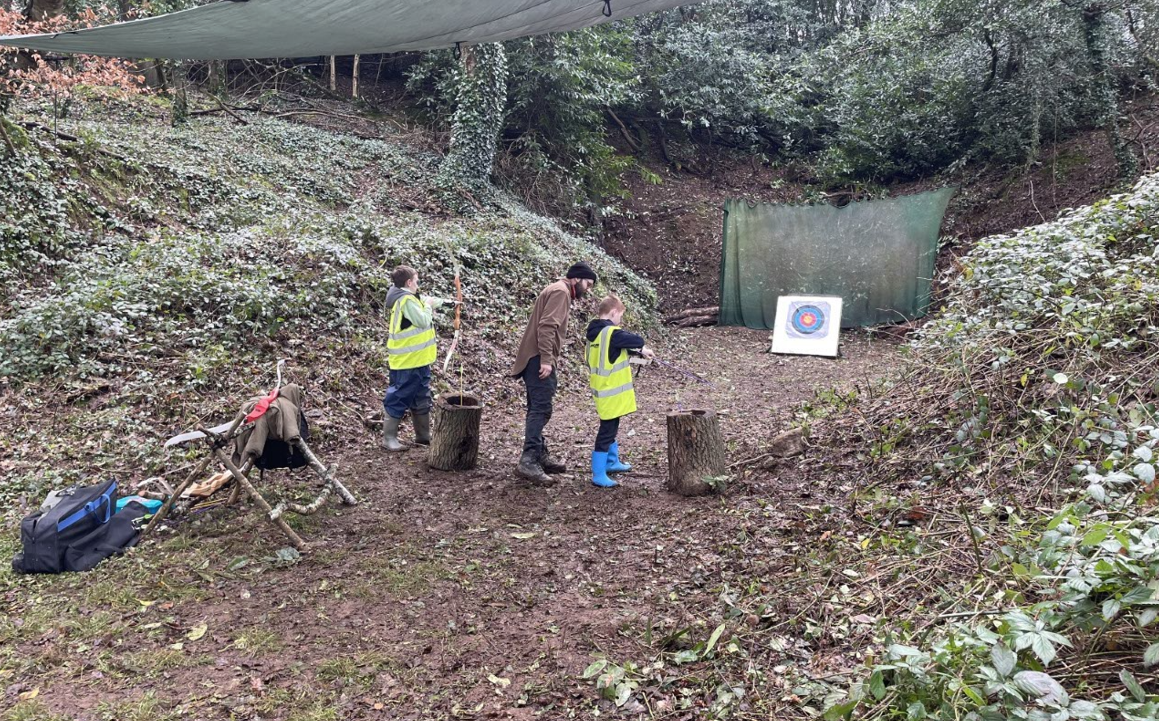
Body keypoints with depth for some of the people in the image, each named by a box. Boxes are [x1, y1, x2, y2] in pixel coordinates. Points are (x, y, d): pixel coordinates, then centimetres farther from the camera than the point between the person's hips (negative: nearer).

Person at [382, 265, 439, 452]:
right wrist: (427, 306, -5)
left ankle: (423, 435, 26)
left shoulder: (405, 298, 14)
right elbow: (423, 321, -21)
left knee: (421, 400, 16)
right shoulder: (406, 299, -17)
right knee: (398, 399, -2)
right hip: (407, 361, -10)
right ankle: (389, 438, 5)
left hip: (418, 360, 10)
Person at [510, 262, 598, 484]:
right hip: (539, 359, -11)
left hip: (537, 359, 11)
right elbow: (546, 326, -21)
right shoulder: (560, 291, -9)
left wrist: (551, 358, 16)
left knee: (538, 409, 13)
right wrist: (546, 360, -25)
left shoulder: (559, 291, 23)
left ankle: (540, 455, 20)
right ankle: (529, 461, -19)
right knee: (541, 409, -15)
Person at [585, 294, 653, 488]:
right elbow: (635, 340, -13)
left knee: (611, 427, 23)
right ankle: (598, 475, -1)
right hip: (611, 393, -9)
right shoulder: (612, 333, -20)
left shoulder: (595, 332, 6)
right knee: (607, 431, -4)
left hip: (602, 390, 9)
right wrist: (643, 348, 8)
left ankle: (612, 462, 39)